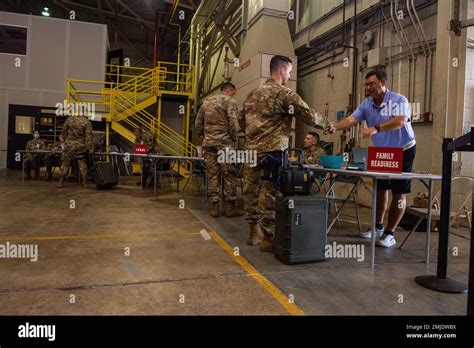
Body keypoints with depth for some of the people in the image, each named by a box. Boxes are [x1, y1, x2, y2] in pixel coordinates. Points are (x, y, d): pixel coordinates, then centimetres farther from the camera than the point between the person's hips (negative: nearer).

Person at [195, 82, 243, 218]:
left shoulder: (206, 101, 17)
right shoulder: (230, 101, -2)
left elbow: (197, 123, 16)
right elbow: (233, 123, -12)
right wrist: (234, 138, 0)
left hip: (208, 143, 5)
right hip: (224, 143, -5)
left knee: (212, 175, 7)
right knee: (230, 175, 2)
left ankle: (215, 207, 8)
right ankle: (230, 207, 5)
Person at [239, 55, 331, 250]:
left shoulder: (253, 94, 16)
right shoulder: (284, 93, -5)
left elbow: (241, 119, 21)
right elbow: (309, 115, -5)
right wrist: (328, 125, 11)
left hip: (251, 150, 7)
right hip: (272, 151, -7)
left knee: (251, 192, 11)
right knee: (270, 194, -2)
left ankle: (253, 233, 23)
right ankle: (268, 238, 4)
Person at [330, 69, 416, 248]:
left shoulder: (398, 100, -20)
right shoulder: (366, 104, -5)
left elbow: (400, 121, -37)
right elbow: (351, 119, -18)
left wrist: (376, 128, -50)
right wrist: (335, 126, -38)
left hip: (403, 151, -6)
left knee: (399, 193, -3)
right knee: (380, 189, 14)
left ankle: (389, 234, 4)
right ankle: (378, 227, 29)